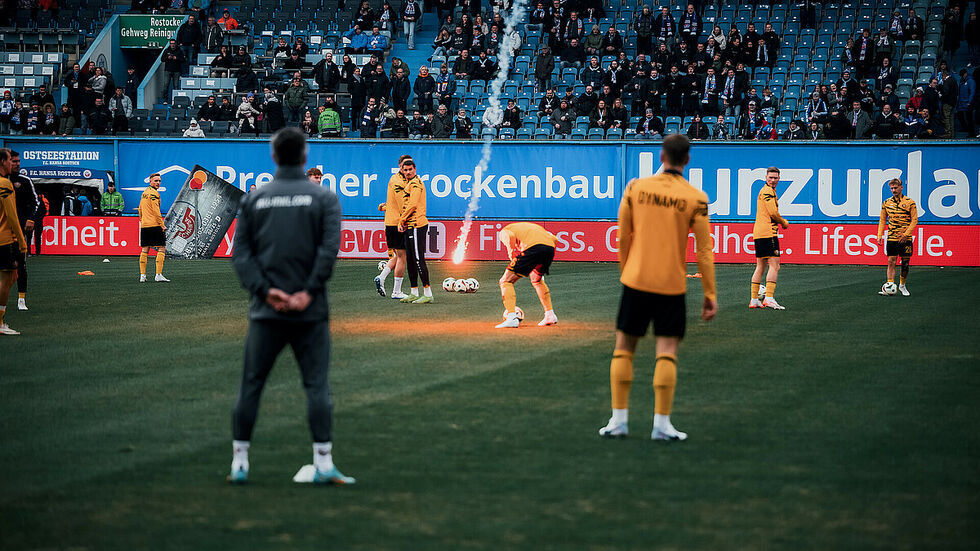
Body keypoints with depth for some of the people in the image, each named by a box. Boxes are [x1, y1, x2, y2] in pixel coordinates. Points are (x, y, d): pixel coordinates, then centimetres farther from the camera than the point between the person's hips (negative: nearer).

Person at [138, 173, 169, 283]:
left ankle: (142, 275, 8)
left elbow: (140, 210, 24)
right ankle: (158, 275, -13)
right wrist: (162, 225, -12)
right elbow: (156, 211, -16)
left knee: (145, 250, 10)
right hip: (154, 225, -9)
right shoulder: (154, 193, -10)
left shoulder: (144, 193, 18)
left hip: (144, 225, 9)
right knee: (161, 249, -6)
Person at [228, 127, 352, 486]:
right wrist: (309, 292, -10)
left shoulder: (254, 199, 7)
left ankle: (239, 463, 9)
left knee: (250, 385, 9)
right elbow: (330, 248, -11)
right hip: (310, 313, -2)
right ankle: (323, 465, -6)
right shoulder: (324, 197, 1)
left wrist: (265, 291, -7)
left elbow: (241, 253, 0)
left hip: (266, 311, 2)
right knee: (317, 386, 0)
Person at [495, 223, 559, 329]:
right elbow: (554, 239, 27)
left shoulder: (503, 231, 22)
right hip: (550, 248, 6)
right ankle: (550, 315, 33)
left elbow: (510, 236, -5)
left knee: (506, 281, 4)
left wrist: (511, 254, 1)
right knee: (536, 279, 34)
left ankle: (512, 318, -12)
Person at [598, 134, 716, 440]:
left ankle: (619, 420, 10)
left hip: (635, 280, 1)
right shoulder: (696, 199, -5)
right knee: (667, 352, 2)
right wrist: (710, 295, 1)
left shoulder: (635, 188, 0)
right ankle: (662, 424, -1)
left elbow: (622, 237, 7)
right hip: (672, 285, -1)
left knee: (624, 348, 11)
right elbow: (704, 251, -5)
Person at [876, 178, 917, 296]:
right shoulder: (886, 203, 7)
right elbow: (882, 220, 12)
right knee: (891, 262, -4)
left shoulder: (910, 202, -3)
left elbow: (914, 220, -4)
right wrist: (879, 235, 1)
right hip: (892, 238, 2)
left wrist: (906, 234, -14)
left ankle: (902, 286, 20)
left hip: (905, 239, -2)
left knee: (905, 263, 3)